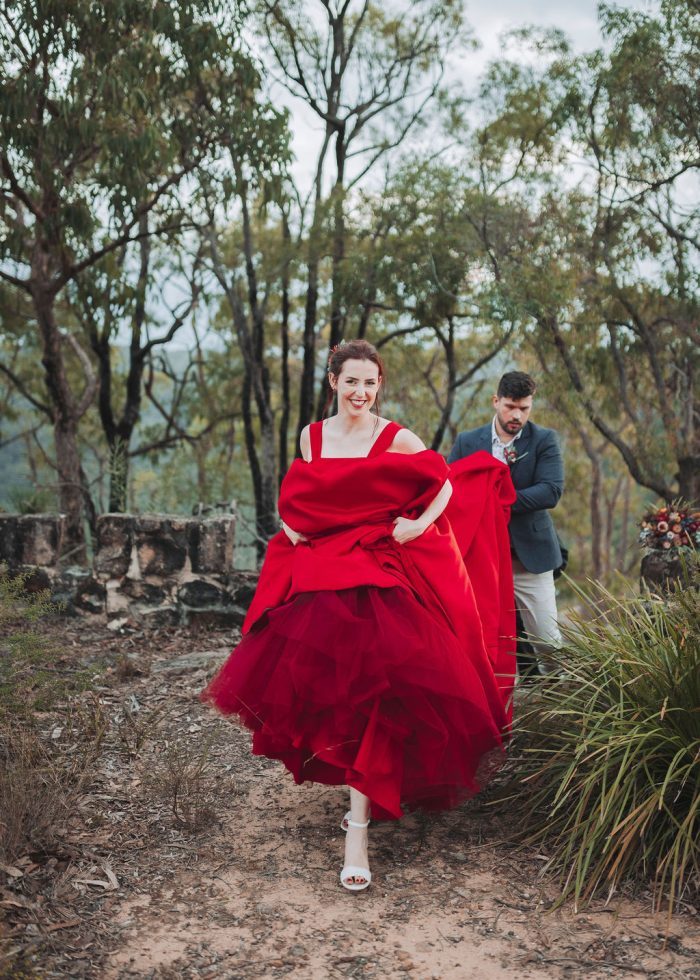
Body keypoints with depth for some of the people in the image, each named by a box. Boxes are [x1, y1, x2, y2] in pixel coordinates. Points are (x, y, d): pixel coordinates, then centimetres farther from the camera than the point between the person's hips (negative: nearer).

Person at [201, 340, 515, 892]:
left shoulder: (397, 440, -1)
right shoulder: (313, 436, 11)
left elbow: (446, 483, 4)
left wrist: (421, 523, -12)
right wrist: (289, 522, 3)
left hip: (381, 575, -4)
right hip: (319, 575, 4)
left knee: (367, 691, -13)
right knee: (328, 687, 2)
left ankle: (358, 828, -8)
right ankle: (370, 797, 28)